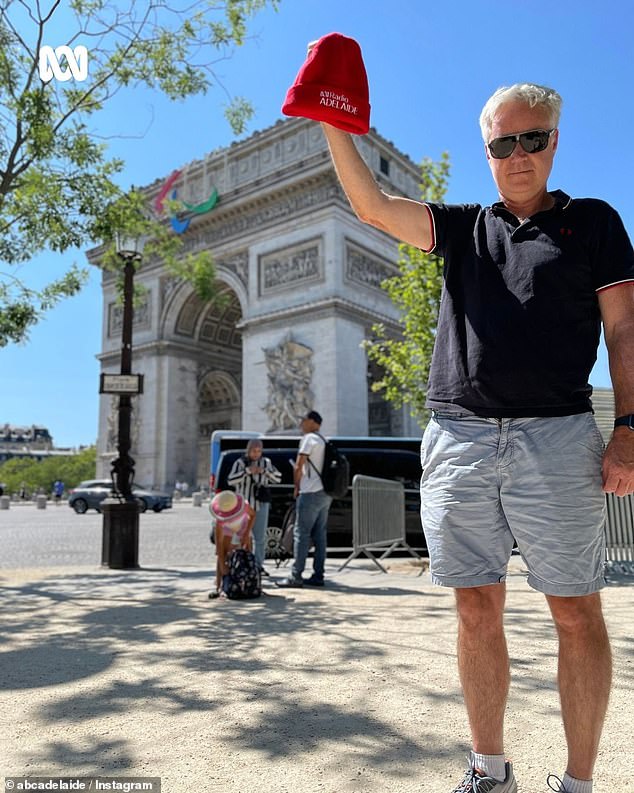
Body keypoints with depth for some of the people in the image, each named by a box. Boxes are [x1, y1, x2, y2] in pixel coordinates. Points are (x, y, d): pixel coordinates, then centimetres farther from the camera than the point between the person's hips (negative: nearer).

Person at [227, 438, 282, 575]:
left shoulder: (266, 462, 8)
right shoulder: (240, 462, -1)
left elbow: (278, 479, 3)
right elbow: (230, 481, -9)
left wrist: (265, 471, -12)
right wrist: (247, 471, -17)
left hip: (261, 504, 3)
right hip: (244, 504, -3)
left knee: (260, 537, 4)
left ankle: (259, 565, 12)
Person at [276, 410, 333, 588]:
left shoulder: (309, 438, -7)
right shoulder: (323, 441, 20)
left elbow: (298, 468, -10)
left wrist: (296, 488, 3)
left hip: (311, 493, -9)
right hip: (324, 493, 9)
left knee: (301, 534, -7)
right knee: (319, 535, 8)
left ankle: (295, 576, -7)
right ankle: (318, 576, 10)